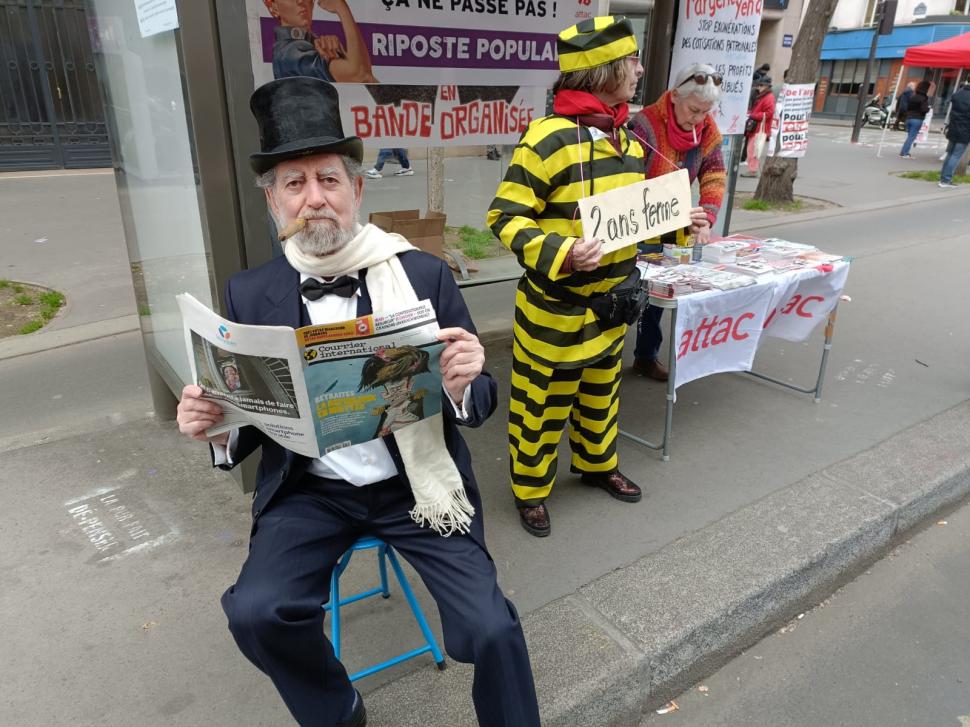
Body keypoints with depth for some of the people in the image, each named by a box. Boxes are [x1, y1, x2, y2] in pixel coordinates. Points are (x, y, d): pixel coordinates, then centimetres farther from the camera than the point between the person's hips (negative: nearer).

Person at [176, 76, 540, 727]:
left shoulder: (424, 274, -4)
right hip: (309, 490, 2)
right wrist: (216, 424, -15)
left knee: (490, 629, -17)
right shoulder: (250, 294, 1)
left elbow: (478, 405, -2)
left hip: (416, 484, -1)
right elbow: (251, 420, 7)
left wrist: (462, 385, -26)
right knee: (256, 612, -21)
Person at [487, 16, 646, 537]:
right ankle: (529, 491, 30)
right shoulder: (550, 138, -20)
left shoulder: (628, 141, 7)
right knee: (543, 405, 9)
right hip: (555, 308, -7)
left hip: (609, 303, 8)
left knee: (600, 393, 24)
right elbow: (505, 217, -18)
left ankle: (597, 465, 47)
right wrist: (560, 253, -31)